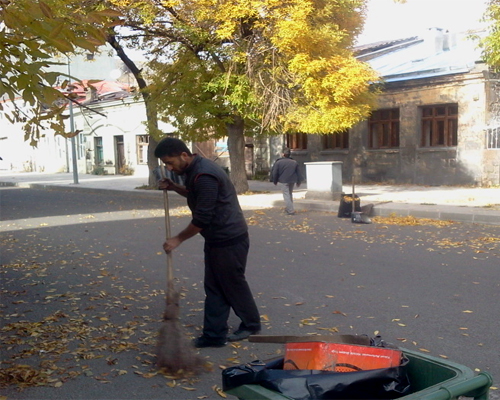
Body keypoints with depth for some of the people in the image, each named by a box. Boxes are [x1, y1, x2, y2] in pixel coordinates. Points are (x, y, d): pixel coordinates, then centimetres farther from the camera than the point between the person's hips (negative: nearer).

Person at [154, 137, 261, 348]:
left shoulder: (204, 176, -26)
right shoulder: (193, 170, 6)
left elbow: (201, 219, -24)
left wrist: (178, 239, -12)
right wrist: (174, 187, 8)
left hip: (230, 239, -10)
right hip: (215, 239, 10)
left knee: (234, 284, 7)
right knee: (213, 287, 11)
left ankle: (251, 324, 28)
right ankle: (214, 335, 17)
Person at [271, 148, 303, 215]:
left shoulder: (278, 162, -5)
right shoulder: (294, 162, 7)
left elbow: (274, 173, -3)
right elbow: (298, 173, 10)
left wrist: (275, 181, 10)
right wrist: (298, 182, 19)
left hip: (283, 181, -5)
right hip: (292, 181, 5)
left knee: (286, 195, -3)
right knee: (290, 194, 21)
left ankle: (290, 210, -10)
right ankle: (288, 208, 30)